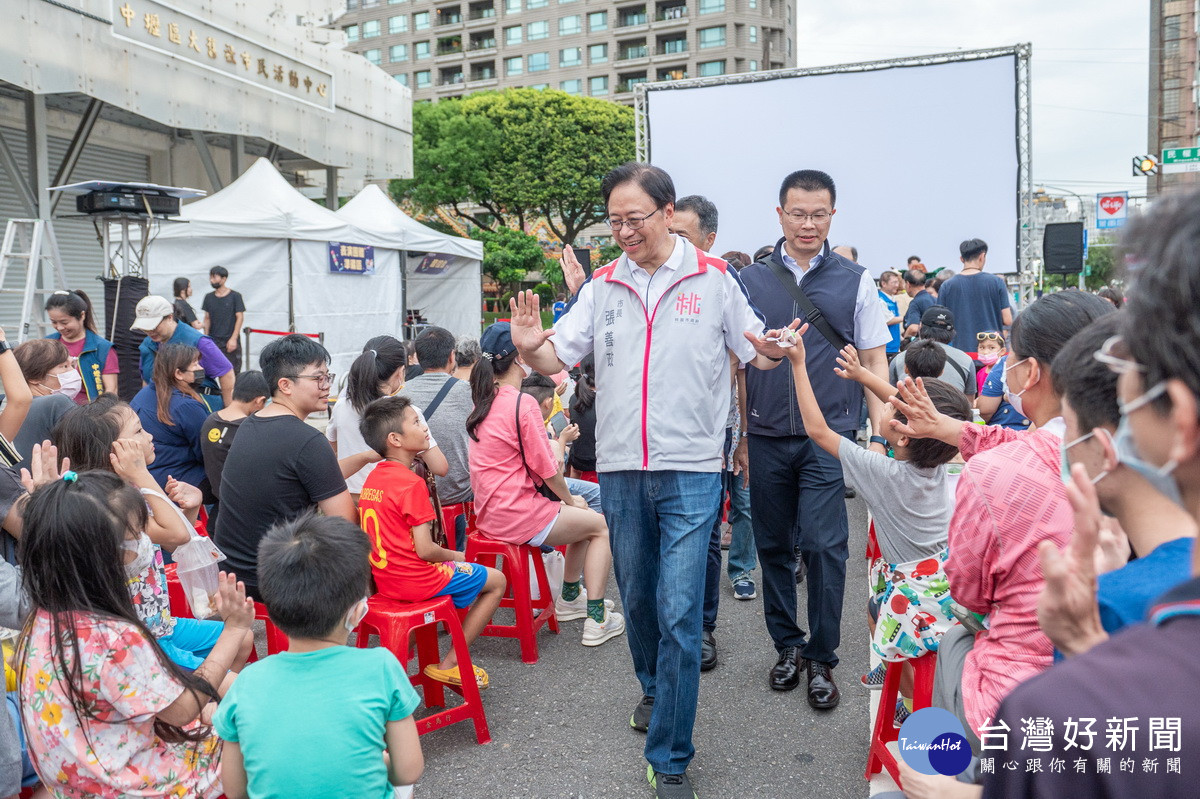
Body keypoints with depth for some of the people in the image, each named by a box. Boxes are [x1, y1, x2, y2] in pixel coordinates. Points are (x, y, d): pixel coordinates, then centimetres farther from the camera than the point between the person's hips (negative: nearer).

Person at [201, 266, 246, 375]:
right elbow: (207, 318, 13)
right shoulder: (209, 297, 10)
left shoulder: (235, 296, -2)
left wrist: (233, 338, -11)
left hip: (231, 341, -3)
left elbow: (239, 317, -4)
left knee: (233, 372, -3)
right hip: (213, 341, 3)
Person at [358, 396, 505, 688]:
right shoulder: (411, 484, -21)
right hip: (416, 580, -9)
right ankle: (449, 664, 6)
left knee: (456, 567, 33)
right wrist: (454, 555, -2)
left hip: (384, 580, 9)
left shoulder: (372, 479, 5)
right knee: (496, 580, 8)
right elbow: (425, 550, -23)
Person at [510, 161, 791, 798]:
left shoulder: (713, 279, 0)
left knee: (679, 613, -6)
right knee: (637, 598, 18)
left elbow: (759, 354, 5)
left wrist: (771, 351, -18)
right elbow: (557, 358, 5)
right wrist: (528, 348, -18)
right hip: (620, 469, 4)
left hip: (690, 471, -3)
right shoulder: (604, 286, 7)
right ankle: (654, 689, 46)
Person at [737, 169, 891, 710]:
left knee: (824, 547, -4)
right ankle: (787, 646, 28)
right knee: (774, 546, 10)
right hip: (767, 437, 2)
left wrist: (878, 436, -1)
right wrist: (742, 436, 7)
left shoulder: (855, 282, 5)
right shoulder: (750, 280, 6)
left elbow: (875, 363, 7)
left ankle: (821, 660, 13)